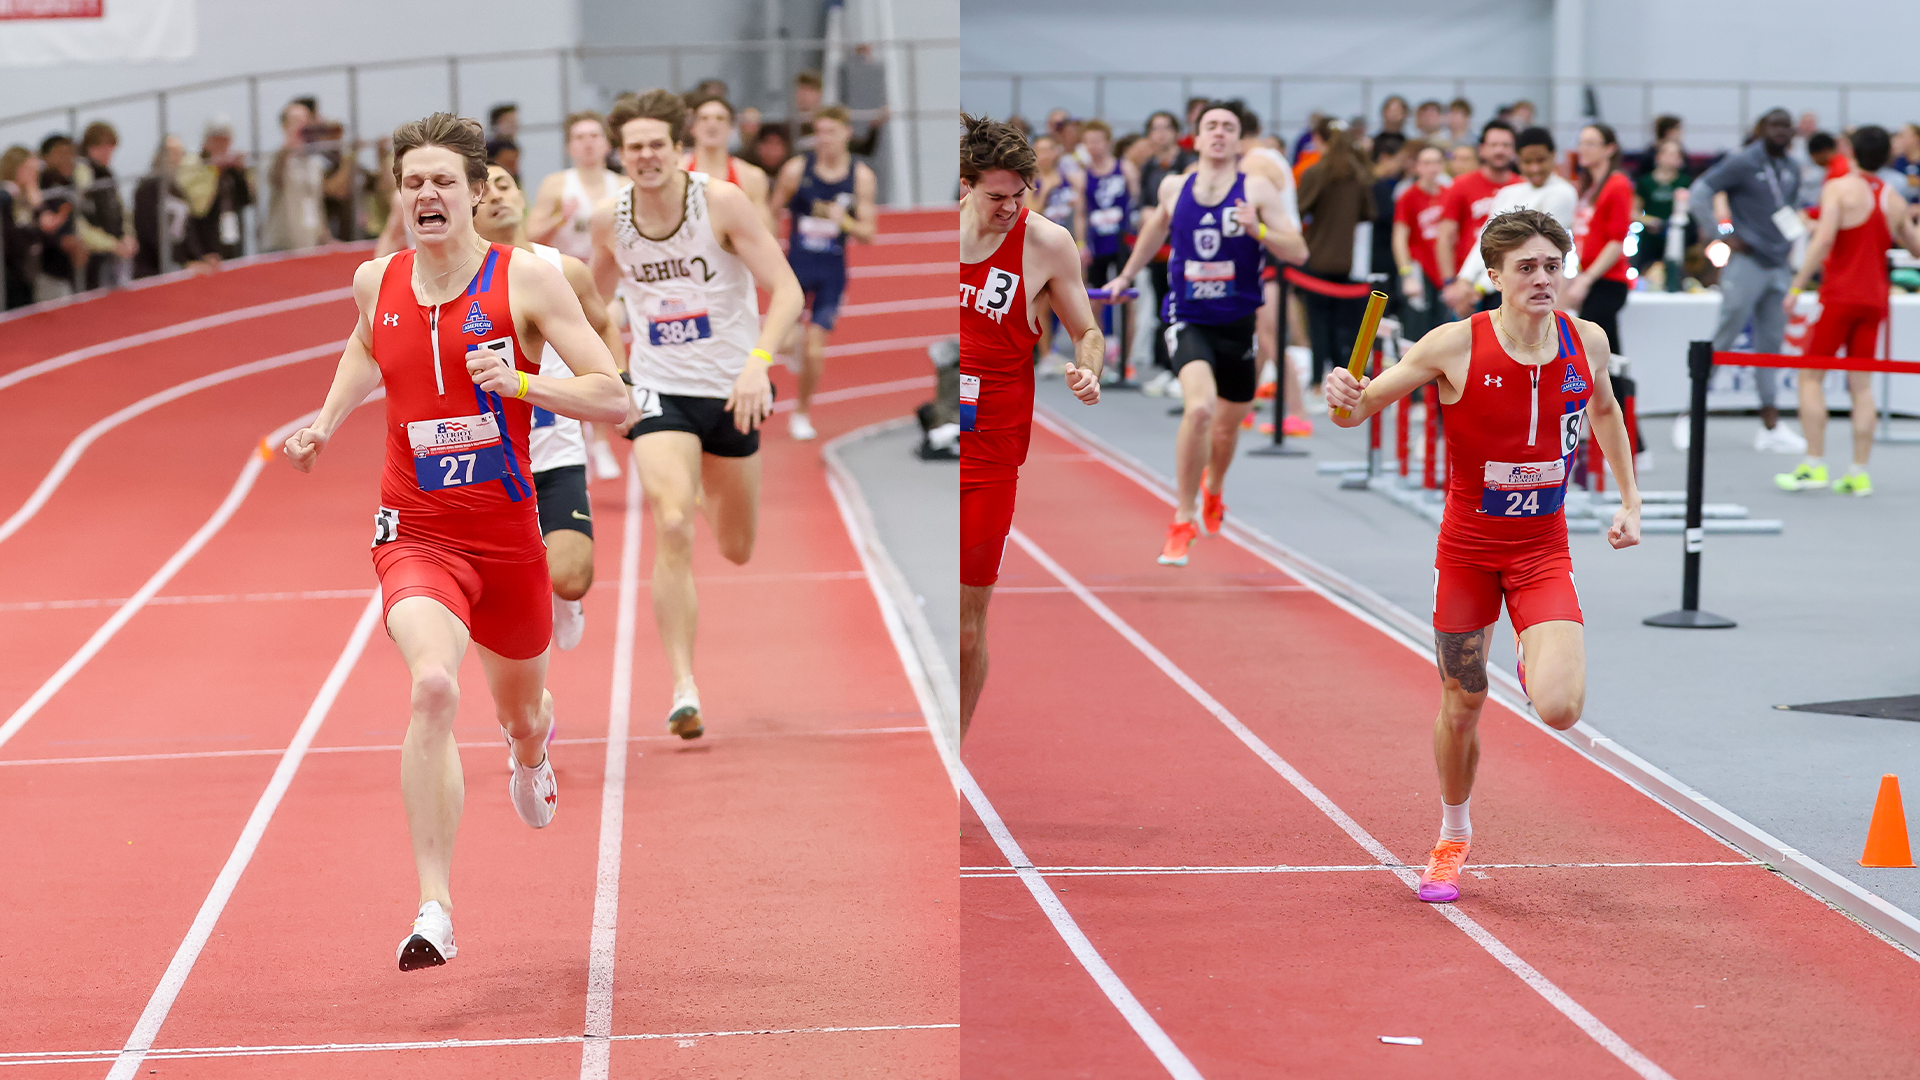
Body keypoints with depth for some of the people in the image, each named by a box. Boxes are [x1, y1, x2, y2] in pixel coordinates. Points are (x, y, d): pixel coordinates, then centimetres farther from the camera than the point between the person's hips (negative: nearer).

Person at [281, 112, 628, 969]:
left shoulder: (525, 278, -9)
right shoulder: (375, 282, 1)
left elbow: (613, 398, -11)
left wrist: (518, 381, -26)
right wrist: (326, 422, 14)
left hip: (508, 535, 0)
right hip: (417, 534, 0)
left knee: (520, 710, 22)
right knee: (432, 685, -29)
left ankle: (530, 756, 65)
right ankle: (435, 909, -28)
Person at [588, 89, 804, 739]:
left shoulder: (722, 203, -13)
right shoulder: (610, 220, -3)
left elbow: (787, 290, -15)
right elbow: (599, 293, 18)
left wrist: (759, 361, -29)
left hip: (732, 392, 0)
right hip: (660, 392, 0)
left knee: (737, 552, 17)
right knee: (672, 529, -25)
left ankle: (712, 490, 56)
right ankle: (684, 690, -23)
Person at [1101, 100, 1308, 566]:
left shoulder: (1257, 189, -6)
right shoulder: (1174, 187, 1)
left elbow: (1299, 252, -10)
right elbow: (1156, 226, 24)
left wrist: (1257, 230, -26)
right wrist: (1126, 275, 34)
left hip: (1238, 323, 1)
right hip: (1188, 320, -1)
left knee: (1227, 427, 17)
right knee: (1198, 407, -27)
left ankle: (1213, 491, 53)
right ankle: (1183, 519, -13)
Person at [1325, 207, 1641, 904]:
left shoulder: (1586, 342, -6)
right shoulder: (1455, 346, -16)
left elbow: (1604, 409, 17)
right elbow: (1361, 408, -10)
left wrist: (1629, 498, 14)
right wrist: (1344, 400, -34)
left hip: (1543, 551, 1)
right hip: (1467, 548, -1)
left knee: (1559, 709, -17)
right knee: (1462, 705, 9)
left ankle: (1538, 662, 22)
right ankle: (1452, 840, 36)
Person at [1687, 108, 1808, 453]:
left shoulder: (1792, 172, 14)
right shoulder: (1742, 162, -7)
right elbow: (1699, 193, -10)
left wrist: (1793, 237, 11)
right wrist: (1723, 237, -14)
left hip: (1779, 268, 6)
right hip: (1747, 263, -6)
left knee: (1771, 344, 7)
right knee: (1723, 338, -7)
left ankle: (1771, 427, 9)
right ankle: (1690, 416, 0)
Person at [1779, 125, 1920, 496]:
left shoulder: (1838, 188, -7)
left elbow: (1823, 240, -18)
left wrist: (1796, 286, -17)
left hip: (1839, 297, -5)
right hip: (1874, 298, 5)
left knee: (1811, 376, 2)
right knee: (1862, 385, 7)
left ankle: (1814, 464, -5)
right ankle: (1859, 472, 3)